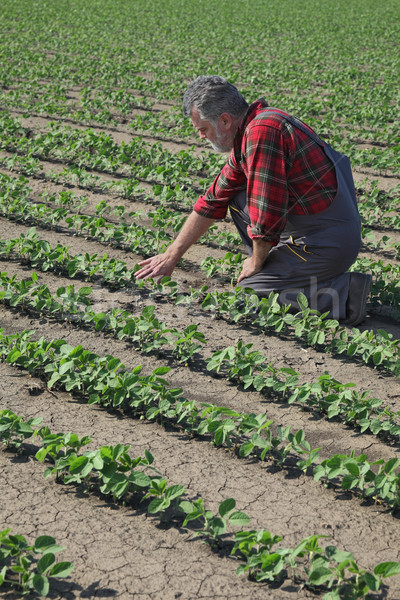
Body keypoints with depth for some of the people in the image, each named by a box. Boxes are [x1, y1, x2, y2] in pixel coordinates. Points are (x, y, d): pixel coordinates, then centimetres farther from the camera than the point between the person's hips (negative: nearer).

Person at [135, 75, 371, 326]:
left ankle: (340, 293, -6)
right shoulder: (247, 132, 10)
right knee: (236, 199, 19)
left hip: (326, 243, -10)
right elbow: (213, 201, 17)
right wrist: (171, 255, 18)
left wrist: (255, 263, -6)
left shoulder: (262, 132, -22)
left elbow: (267, 215, -25)